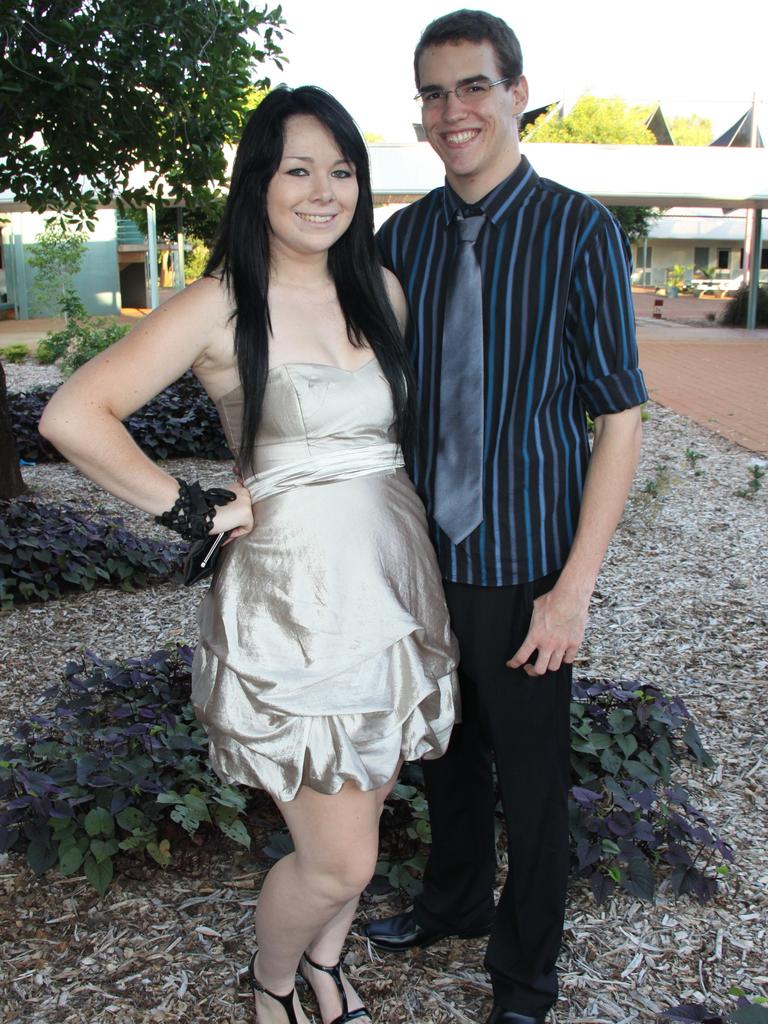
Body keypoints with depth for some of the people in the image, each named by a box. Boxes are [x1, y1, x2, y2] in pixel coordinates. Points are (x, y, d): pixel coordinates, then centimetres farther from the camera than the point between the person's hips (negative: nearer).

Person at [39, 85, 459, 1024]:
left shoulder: (380, 289, 7)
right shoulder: (221, 306, -10)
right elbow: (72, 416, -15)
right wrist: (191, 509, -12)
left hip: (395, 583, 6)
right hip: (294, 600, -6)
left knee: (365, 813, 19)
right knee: (338, 861, 1)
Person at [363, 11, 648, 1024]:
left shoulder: (580, 233, -11)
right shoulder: (402, 238, 2)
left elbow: (620, 419, -12)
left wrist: (575, 586, -16)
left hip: (525, 567, -4)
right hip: (425, 556, 4)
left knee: (530, 777, 11)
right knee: (447, 751, 22)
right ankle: (455, 900, 49)